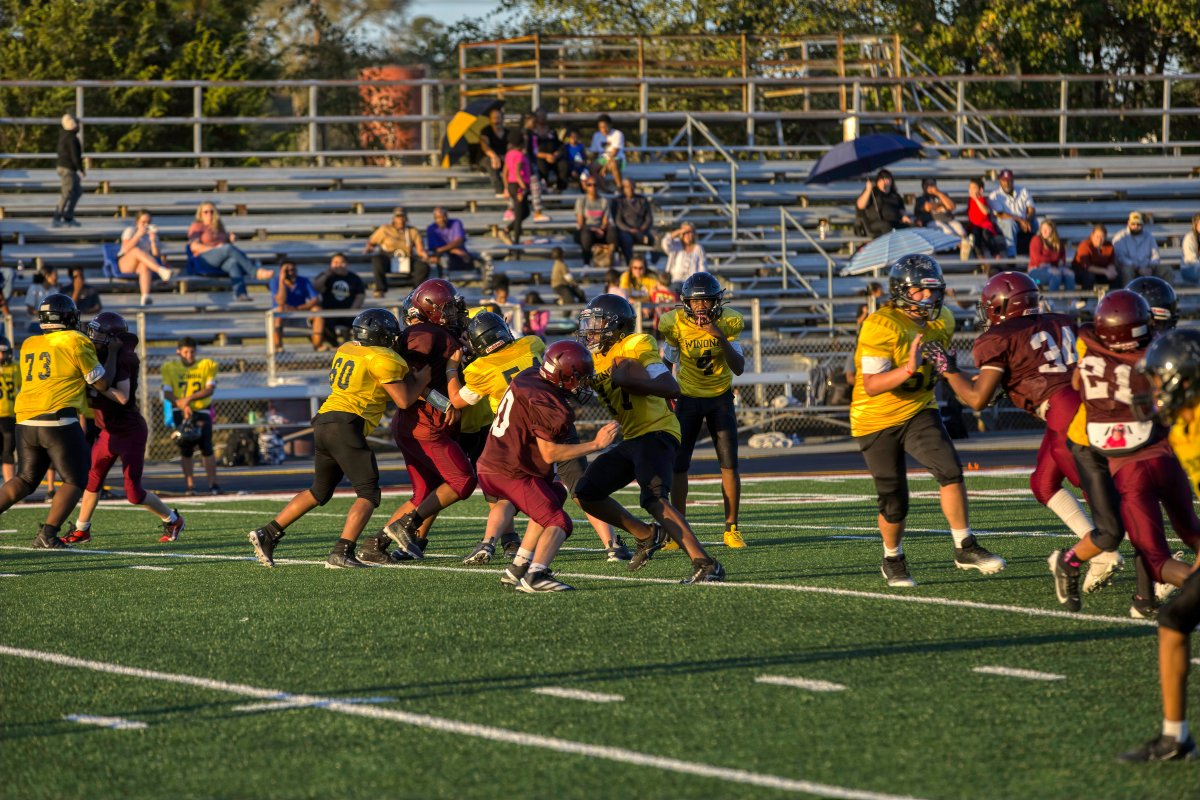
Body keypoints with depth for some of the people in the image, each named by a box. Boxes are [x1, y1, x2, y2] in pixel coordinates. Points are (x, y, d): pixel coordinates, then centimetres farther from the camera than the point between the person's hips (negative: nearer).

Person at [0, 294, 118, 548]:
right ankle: (47, 535, -7)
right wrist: (112, 353, 18)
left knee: (25, 480, 20)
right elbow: (101, 383, 3)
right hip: (58, 421, -6)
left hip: (25, 421, 6)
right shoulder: (76, 343, -2)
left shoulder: (29, 345, 14)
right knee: (75, 481, 5)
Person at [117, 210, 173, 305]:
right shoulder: (130, 231, 4)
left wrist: (153, 241, -13)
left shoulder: (152, 233, 14)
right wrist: (138, 235, -20)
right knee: (137, 250, -36)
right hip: (125, 263, -2)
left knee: (145, 266, -38)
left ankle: (145, 297, -58)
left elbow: (157, 255, 2)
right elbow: (126, 249, -14)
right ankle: (161, 270, -56)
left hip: (142, 264, 2)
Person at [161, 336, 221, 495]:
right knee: (185, 450, -2)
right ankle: (189, 485, 4)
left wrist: (190, 398, -23)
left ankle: (213, 484, -8)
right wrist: (182, 405, -21)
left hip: (202, 411, -1)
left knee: (206, 448, -10)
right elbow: (167, 393, -3)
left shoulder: (207, 366, 0)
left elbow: (210, 389, -10)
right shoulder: (170, 368, 2)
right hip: (181, 411, 1)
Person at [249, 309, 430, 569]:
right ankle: (341, 554, -18)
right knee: (369, 494, -4)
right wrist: (424, 376, 12)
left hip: (323, 422, 8)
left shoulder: (346, 350, 17)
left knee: (319, 492, 23)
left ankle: (267, 534, 20)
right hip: (344, 425, -8)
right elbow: (403, 401, -3)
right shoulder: (382, 359, -6)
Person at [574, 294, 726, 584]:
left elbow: (671, 388, -20)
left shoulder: (635, 347, -11)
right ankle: (647, 535, 17)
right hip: (632, 439, 10)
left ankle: (706, 564, -33)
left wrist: (629, 381, -25)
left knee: (654, 499, -28)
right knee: (587, 493, 8)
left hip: (657, 433, -9)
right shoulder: (595, 358, 15)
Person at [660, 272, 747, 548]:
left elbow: (739, 368, -19)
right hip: (687, 399, 0)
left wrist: (721, 338, -32)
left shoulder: (728, 323, -15)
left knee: (729, 464, -5)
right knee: (679, 464, -5)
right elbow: (667, 363, 0)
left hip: (721, 398, 0)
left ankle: (732, 528, 4)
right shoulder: (676, 324, -16)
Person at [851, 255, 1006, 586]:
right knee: (895, 504, 2)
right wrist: (909, 369, -43)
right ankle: (893, 560, 29)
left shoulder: (942, 322, -1)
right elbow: (872, 386, -31)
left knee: (950, 470, -19)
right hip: (877, 421, -5)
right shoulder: (881, 326, -24)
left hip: (918, 412, 5)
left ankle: (965, 548, -10)